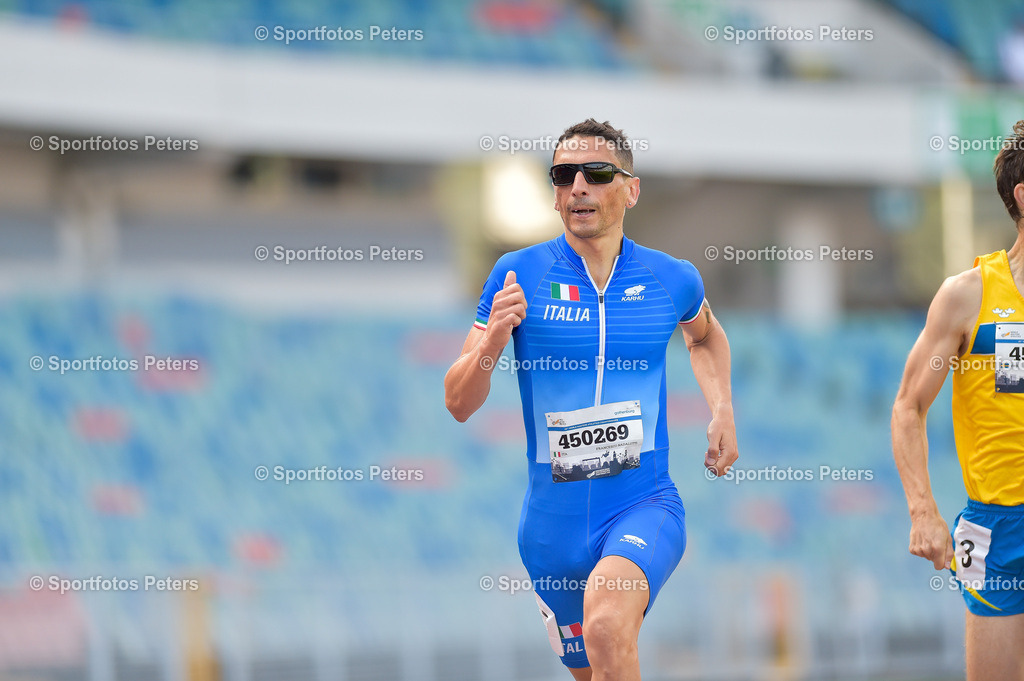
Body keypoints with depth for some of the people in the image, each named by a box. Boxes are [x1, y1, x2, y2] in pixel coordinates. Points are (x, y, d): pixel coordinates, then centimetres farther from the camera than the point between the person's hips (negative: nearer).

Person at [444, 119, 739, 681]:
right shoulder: (517, 275, -4)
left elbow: (705, 335, 26)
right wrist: (492, 342, -24)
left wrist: (722, 412, 9)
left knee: (606, 619, -34)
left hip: (645, 505, -2)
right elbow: (458, 404, -4)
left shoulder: (672, 280, 0)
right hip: (553, 517, 2)